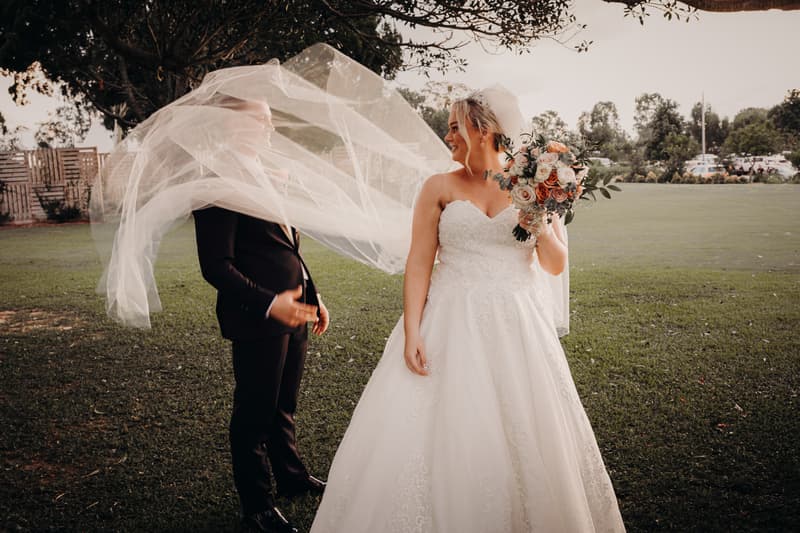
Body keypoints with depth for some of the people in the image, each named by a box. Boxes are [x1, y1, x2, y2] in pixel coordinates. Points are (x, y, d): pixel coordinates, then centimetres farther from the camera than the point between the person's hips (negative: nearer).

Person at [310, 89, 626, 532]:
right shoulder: (439, 188, 2)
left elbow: (557, 266, 6)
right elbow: (419, 264, -3)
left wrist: (541, 229, -13)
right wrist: (411, 333, -12)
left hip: (517, 330, 1)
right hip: (452, 328, -1)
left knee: (524, 438, 8)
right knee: (443, 436, 0)